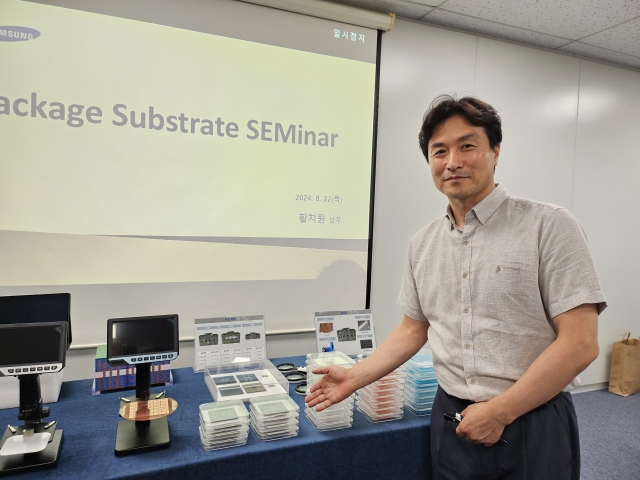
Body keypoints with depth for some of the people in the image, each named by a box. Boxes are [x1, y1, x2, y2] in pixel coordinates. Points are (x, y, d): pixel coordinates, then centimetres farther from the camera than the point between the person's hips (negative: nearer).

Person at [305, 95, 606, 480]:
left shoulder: (549, 226, -11)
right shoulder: (422, 244, 3)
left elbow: (579, 343, -14)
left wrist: (498, 412, -15)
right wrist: (355, 377, 4)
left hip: (533, 426, -4)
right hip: (451, 422, 4)